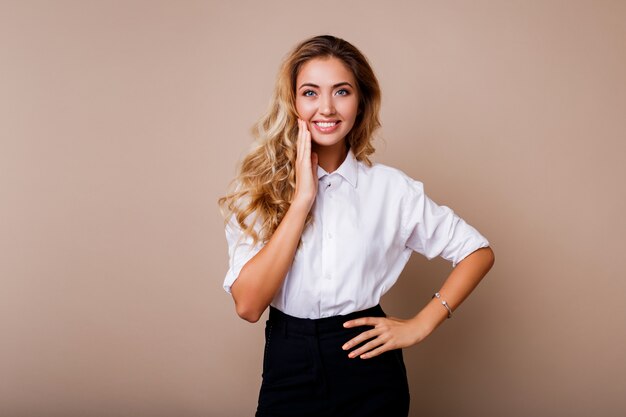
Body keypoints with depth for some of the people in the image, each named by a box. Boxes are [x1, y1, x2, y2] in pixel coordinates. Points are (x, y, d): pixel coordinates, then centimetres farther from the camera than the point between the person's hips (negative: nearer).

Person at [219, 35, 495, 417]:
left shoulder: (390, 187, -5)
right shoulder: (258, 189, -5)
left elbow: (478, 252, 3)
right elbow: (248, 305, -16)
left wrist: (419, 326, -5)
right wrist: (301, 198, -19)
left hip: (370, 371, 0)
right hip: (288, 373, 0)